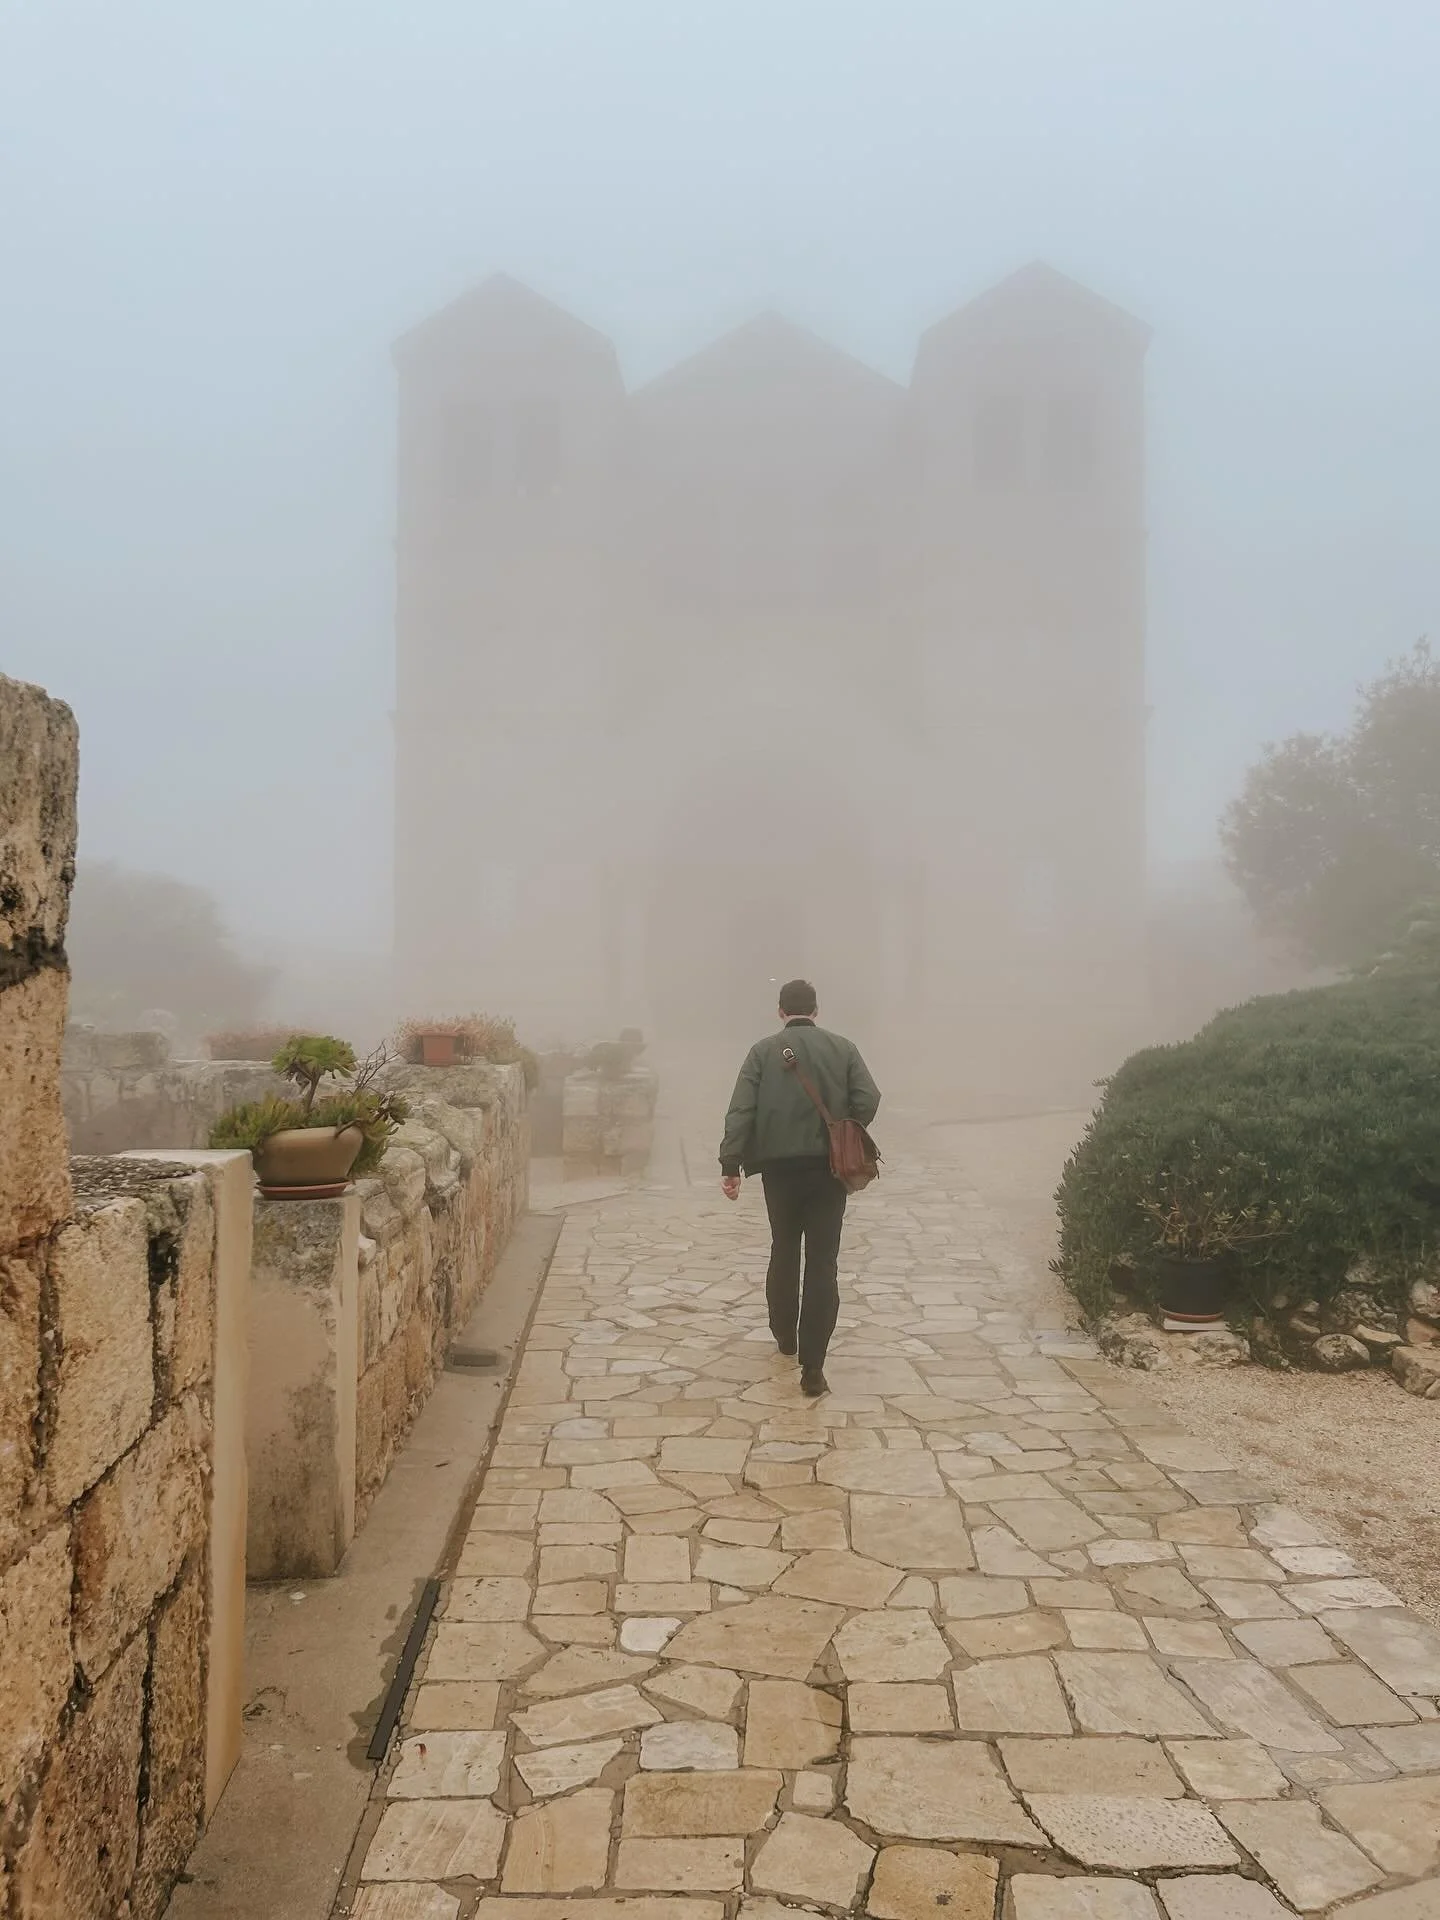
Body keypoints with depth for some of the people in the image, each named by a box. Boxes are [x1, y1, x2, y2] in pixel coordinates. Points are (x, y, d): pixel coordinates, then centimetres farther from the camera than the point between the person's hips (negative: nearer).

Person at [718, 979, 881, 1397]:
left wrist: (731, 1163, -7)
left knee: (783, 1251, 21)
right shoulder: (843, 1048, 3)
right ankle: (812, 1366, -3)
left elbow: (741, 1110, -8)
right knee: (822, 1263, 1)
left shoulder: (763, 1050, 1)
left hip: (779, 1166, 1)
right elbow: (867, 1100, -6)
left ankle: (784, 1336, 35)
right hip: (829, 1167, -1)